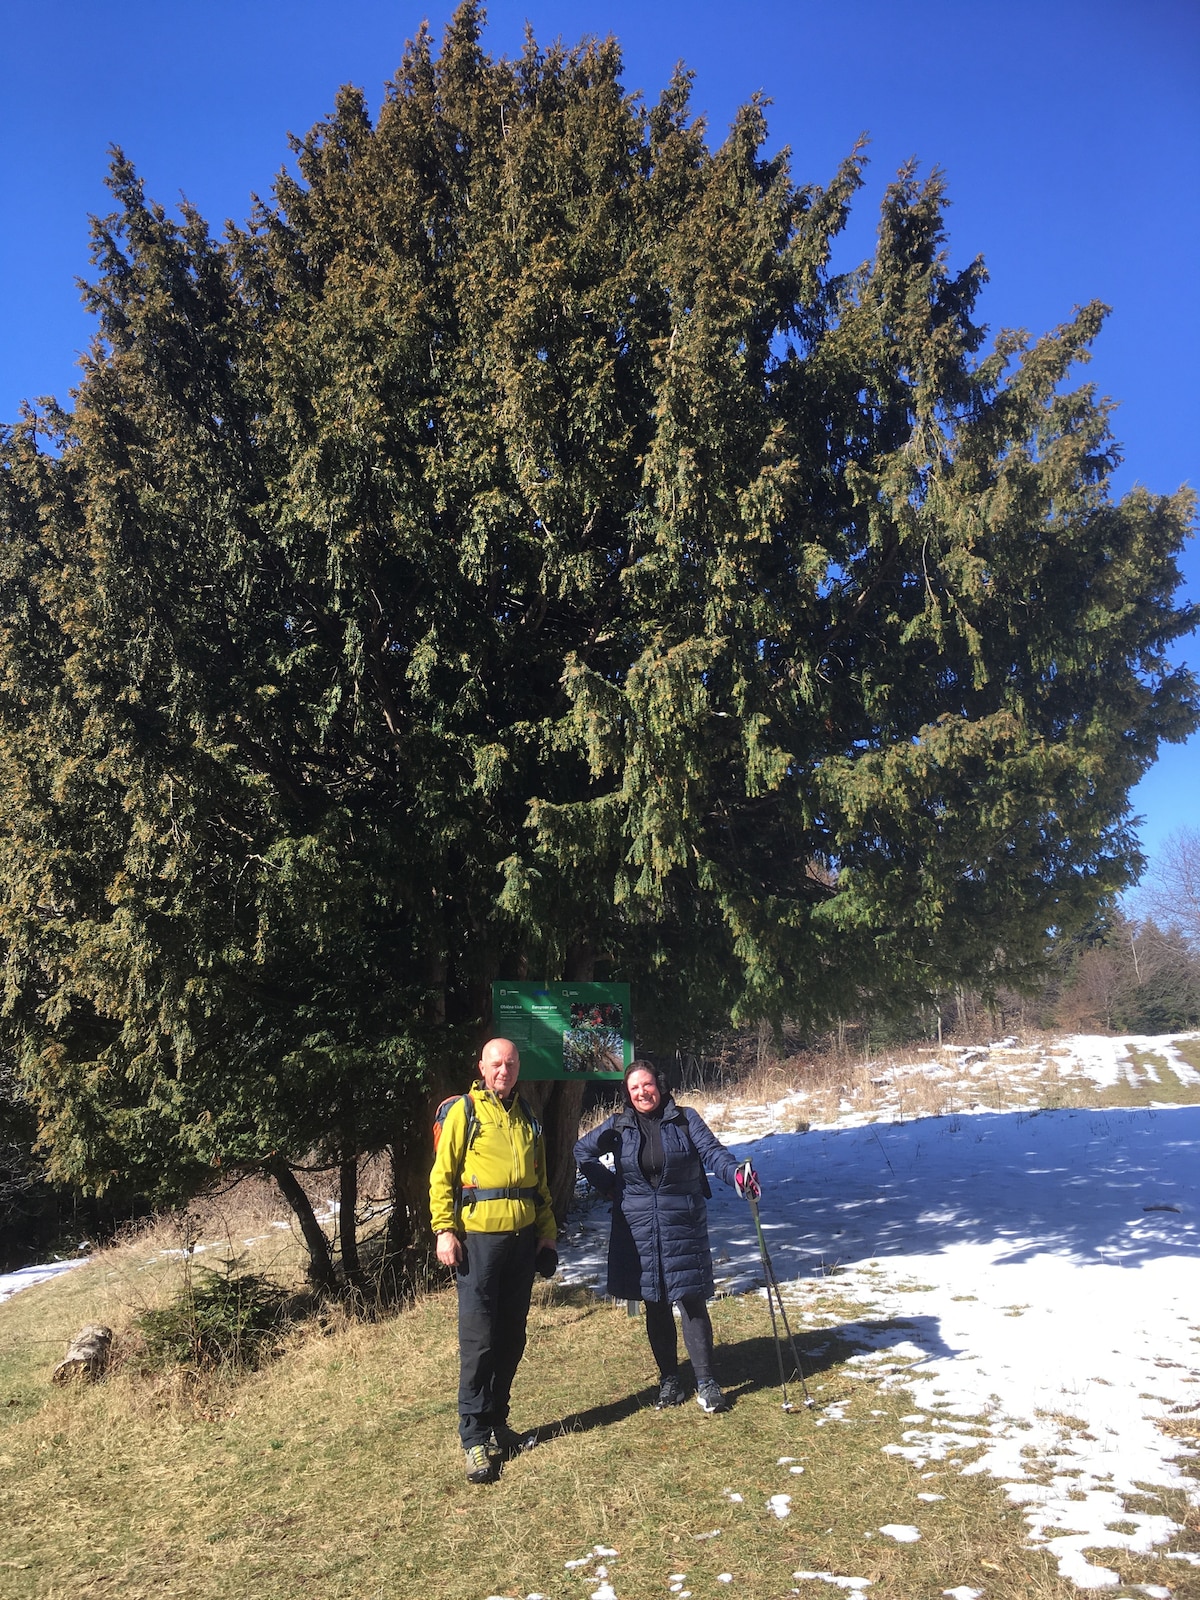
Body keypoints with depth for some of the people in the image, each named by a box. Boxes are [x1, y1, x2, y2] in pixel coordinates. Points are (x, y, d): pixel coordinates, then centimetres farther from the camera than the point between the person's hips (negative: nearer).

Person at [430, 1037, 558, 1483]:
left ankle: (496, 1422, 25)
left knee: (512, 1337, 12)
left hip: (522, 1240, 6)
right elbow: (442, 1175, -6)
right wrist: (444, 1230, -13)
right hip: (478, 1239, -5)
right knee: (478, 1339, -3)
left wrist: (546, 1233, 14)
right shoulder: (464, 1112, -3)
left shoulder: (528, 1119, 14)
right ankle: (475, 1438, 6)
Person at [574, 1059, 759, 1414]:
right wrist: (609, 1186, 6)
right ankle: (669, 1378, 23)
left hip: (684, 1225, -2)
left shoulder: (685, 1119, -2)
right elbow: (583, 1151, 14)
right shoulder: (618, 1126, 3)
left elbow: (712, 1151, -11)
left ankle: (706, 1382, 7)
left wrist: (737, 1173, -30)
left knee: (691, 1301, -2)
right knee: (655, 1305, 10)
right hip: (638, 1228, 2)